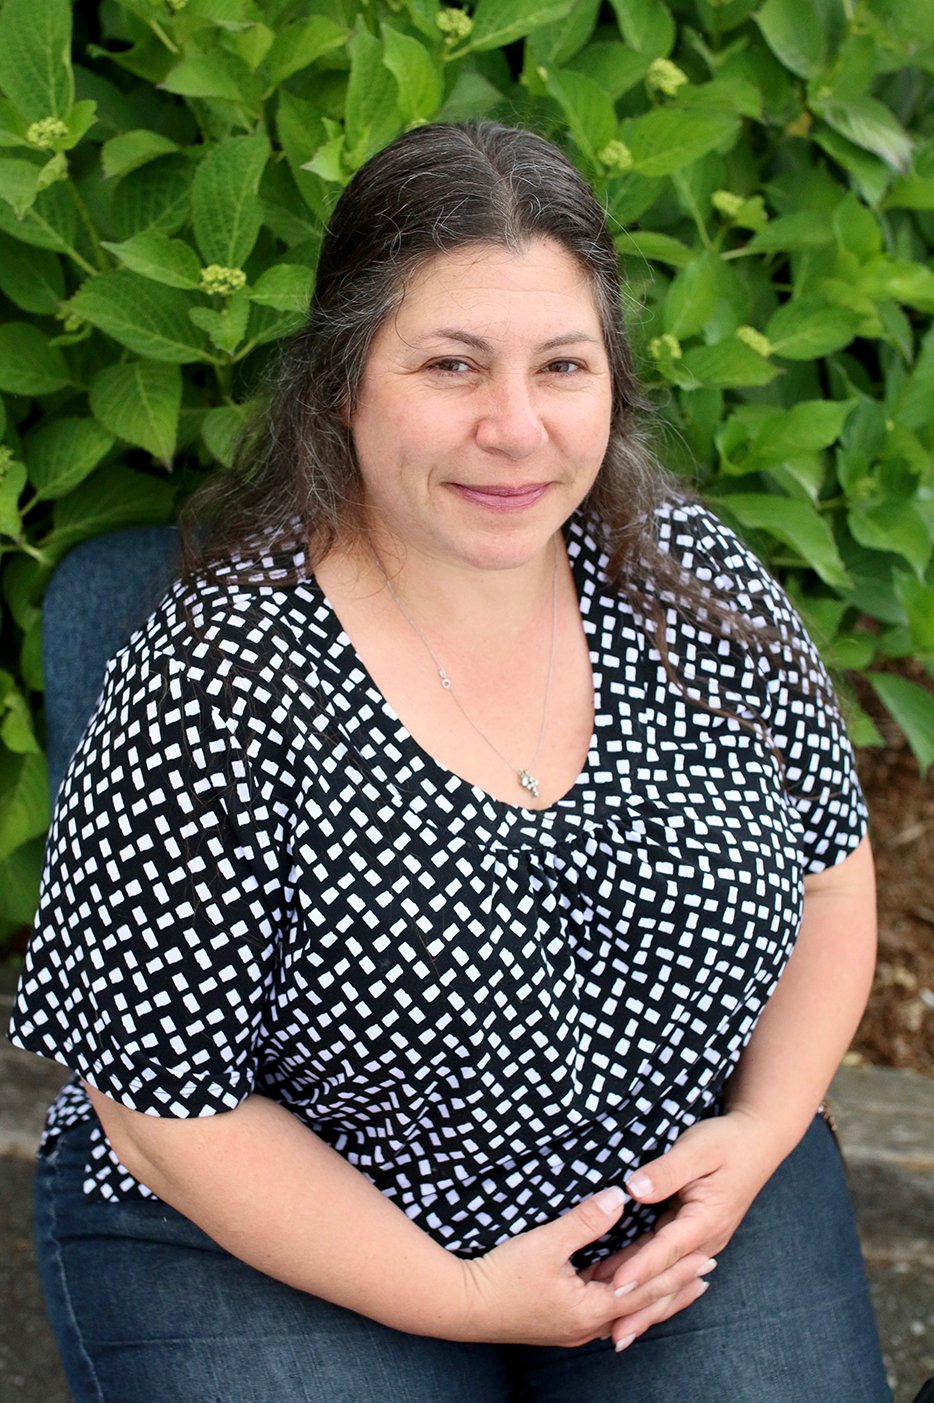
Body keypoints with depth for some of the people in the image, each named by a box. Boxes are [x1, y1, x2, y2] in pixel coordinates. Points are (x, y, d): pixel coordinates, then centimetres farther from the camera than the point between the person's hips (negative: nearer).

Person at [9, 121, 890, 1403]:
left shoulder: (692, 576, -8)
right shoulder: (208, 688, -23)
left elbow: (829, 862, 6)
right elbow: (167, 1104, -17)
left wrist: (761, 1130, -8)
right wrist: (459, 1298, -19)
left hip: (689, 1176, 4)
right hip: (284, 1237, -3)